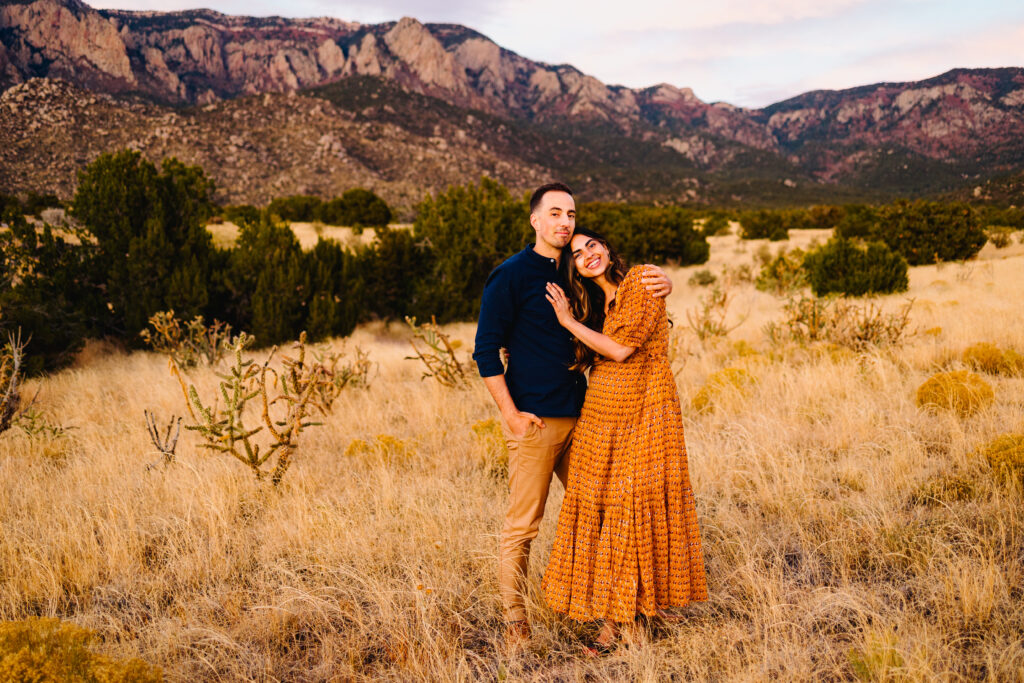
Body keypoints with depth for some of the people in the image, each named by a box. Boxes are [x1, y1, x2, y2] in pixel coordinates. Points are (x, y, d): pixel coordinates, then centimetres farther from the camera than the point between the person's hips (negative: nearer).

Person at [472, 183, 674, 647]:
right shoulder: (511, 276, -6)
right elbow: (486, 351, -7)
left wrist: (660, 285, -4)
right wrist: (511, 414, -13)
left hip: (580, 414, 6)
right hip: (533, 420, -6)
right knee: (522, 525, 0)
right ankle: (515, 624, 11)